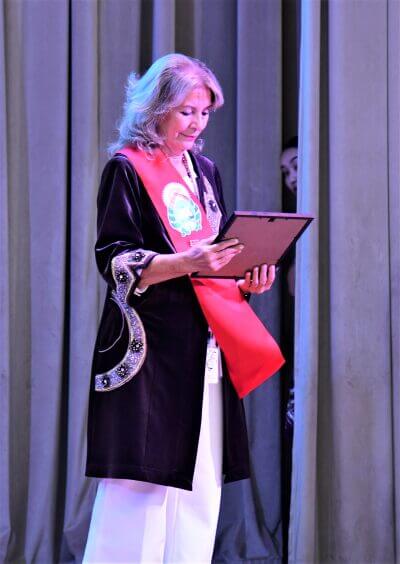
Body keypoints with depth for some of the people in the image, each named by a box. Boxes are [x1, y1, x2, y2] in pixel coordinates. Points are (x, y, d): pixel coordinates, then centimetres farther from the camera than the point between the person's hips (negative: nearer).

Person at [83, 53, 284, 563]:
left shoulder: (205, 171, 18)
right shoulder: (127, 169, -2)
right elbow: (115, 261, -10)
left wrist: (245, 281, 1)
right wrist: (186, 263, -23)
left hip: (204, 345, 7)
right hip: (149, 347, -7)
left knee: (200, 479, 4)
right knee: (143, 480, -10)